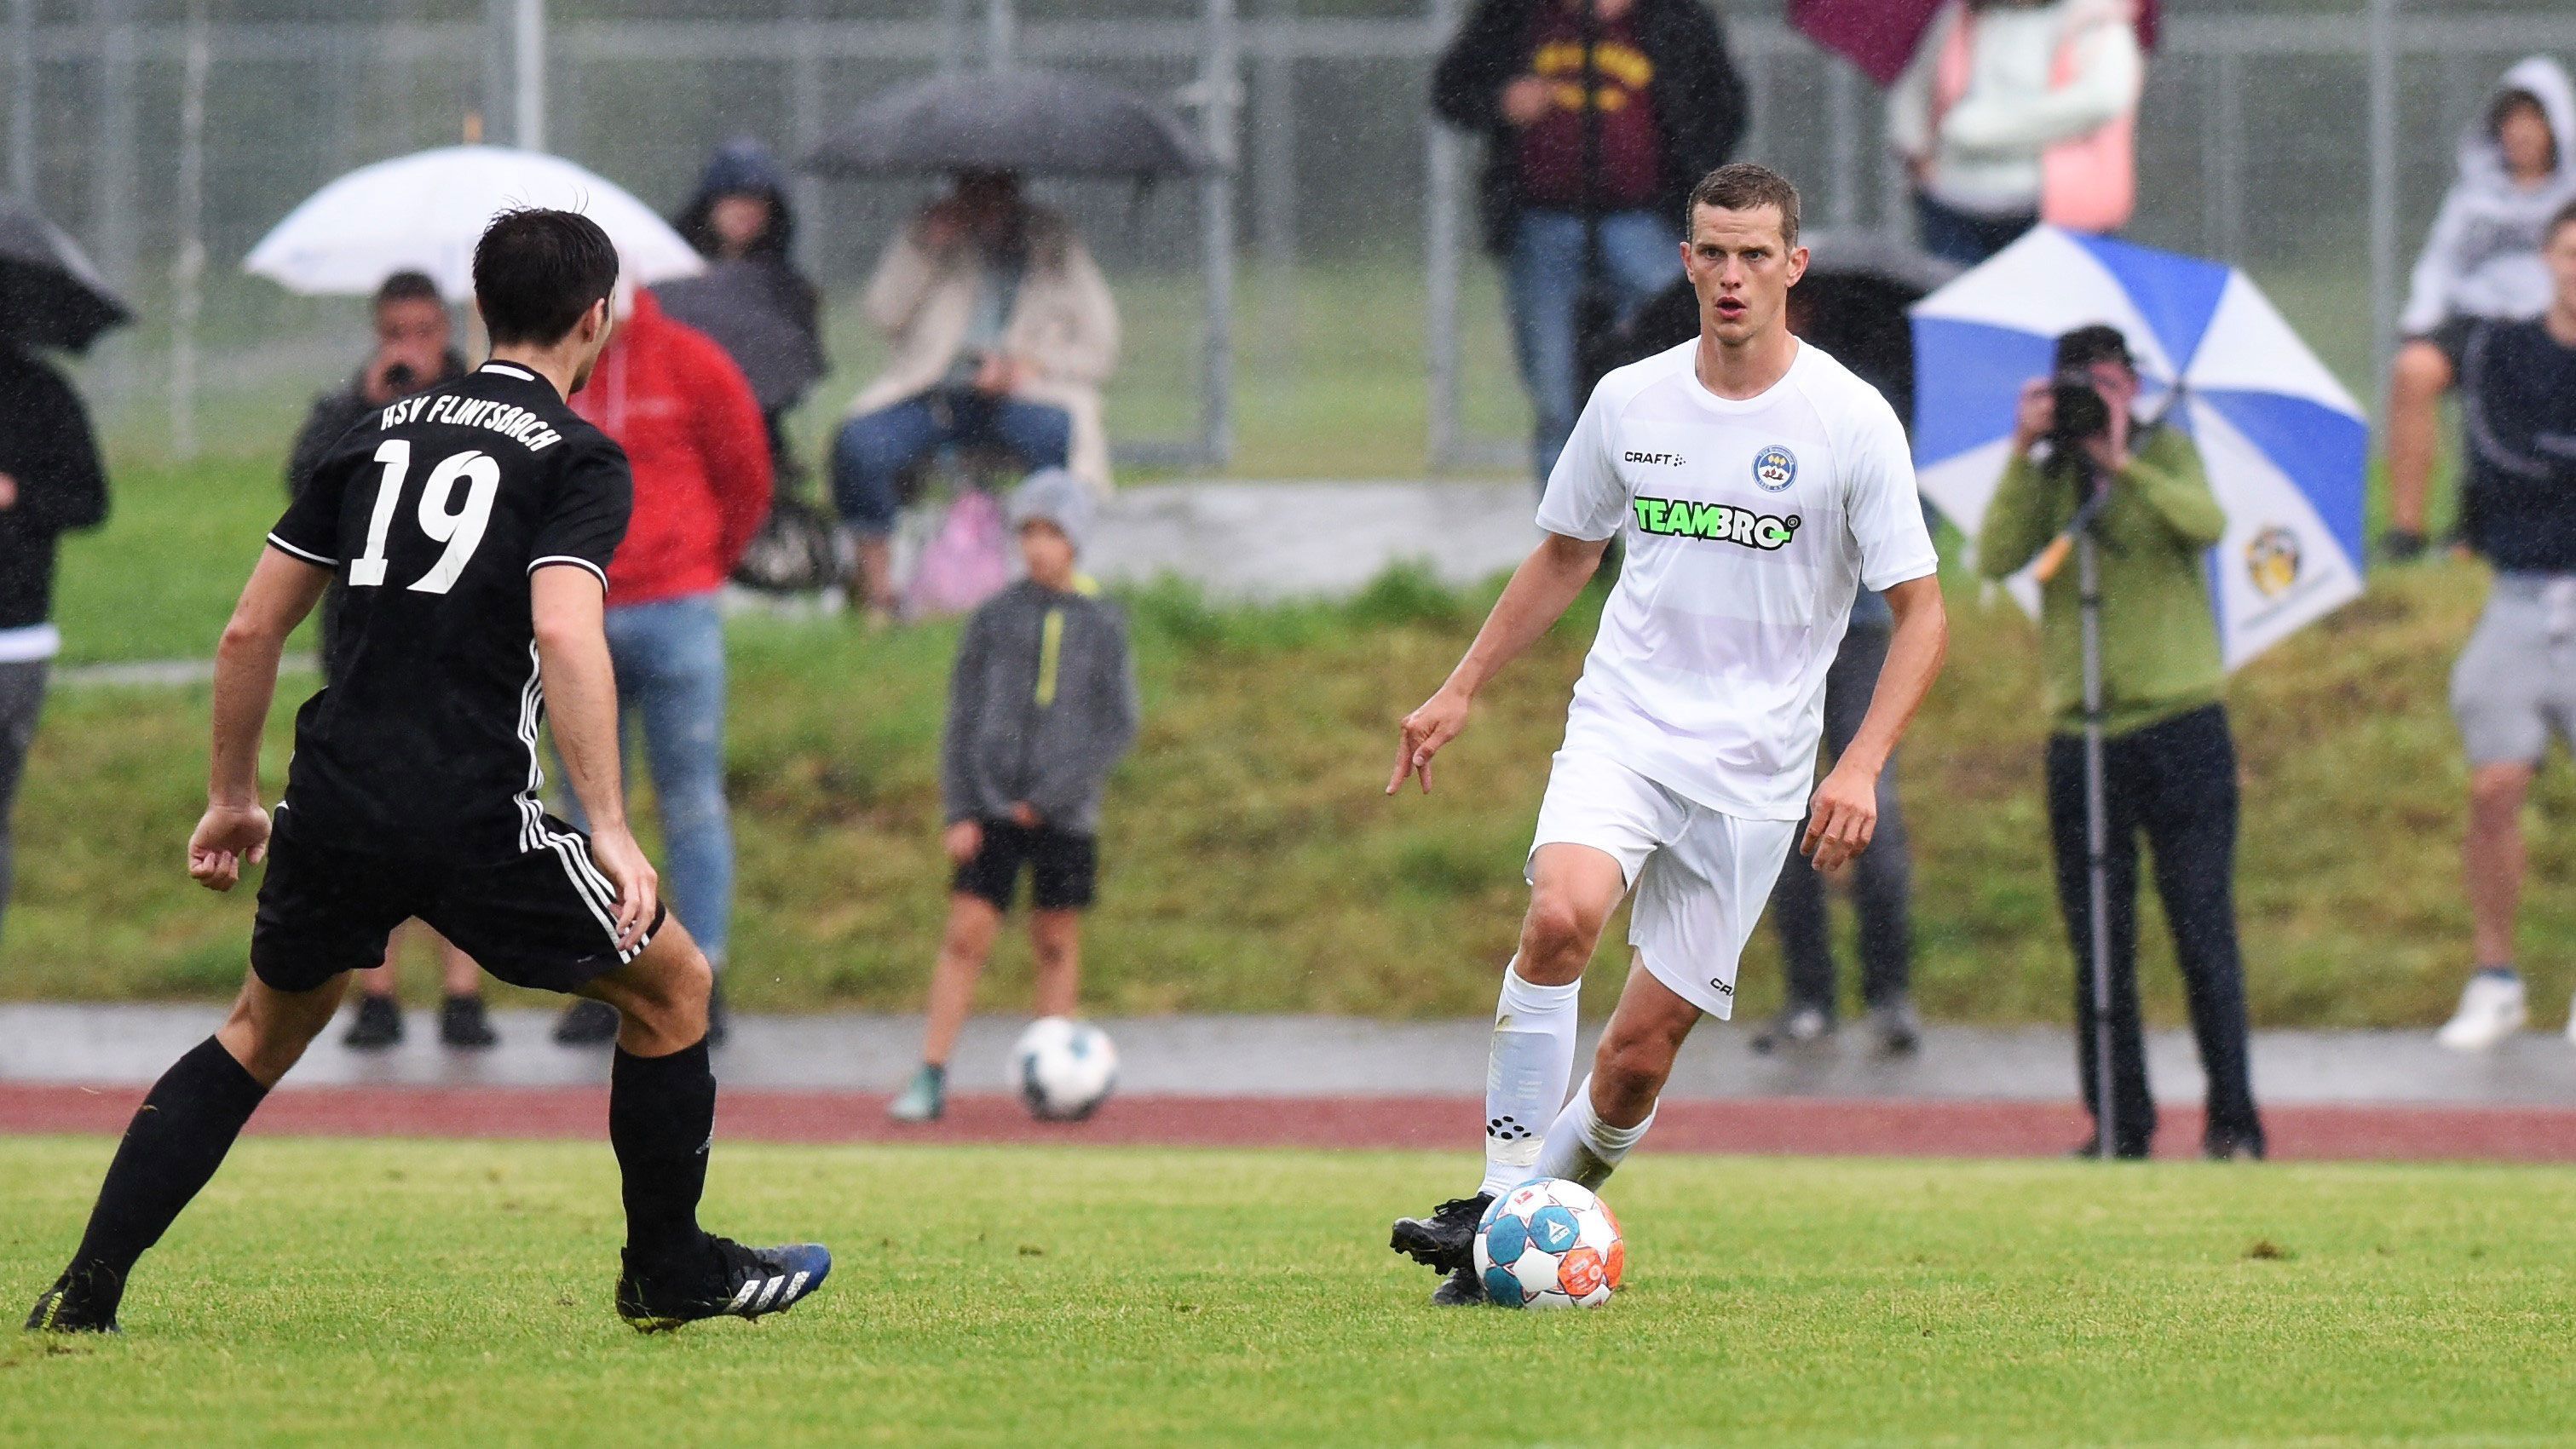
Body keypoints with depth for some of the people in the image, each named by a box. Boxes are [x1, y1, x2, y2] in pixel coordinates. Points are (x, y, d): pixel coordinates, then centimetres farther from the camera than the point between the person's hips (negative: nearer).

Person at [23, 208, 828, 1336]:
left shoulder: (381, 435, 16)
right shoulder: (579, 459, -1)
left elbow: (249, 630, 17)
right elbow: (566, 634, -18)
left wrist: (231, 797, 28)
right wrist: (609, 830, -19)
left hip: (332, 808, 5)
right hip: (473, 813, -5)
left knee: (263, 1031, 25)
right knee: (673, 988, 15)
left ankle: (86, 1290, 16)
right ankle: (670, 1273, 23)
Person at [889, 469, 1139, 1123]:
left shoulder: (1103, 625, 3)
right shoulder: (995, 617, 4)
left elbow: (1118, 726, 0)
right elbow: (963, 718, 5)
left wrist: (1057, 792, -10)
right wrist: (960, 811, -3)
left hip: (1066, 815, 0)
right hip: (993, 805, 0)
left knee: (1057, 943, 5)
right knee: (966, 934, -7)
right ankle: (931, 1077, -5)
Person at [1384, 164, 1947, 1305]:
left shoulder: (1852, 422, -5)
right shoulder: (1628, 402, 5)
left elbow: (1920, 613, -3)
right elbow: (1564, 557, 22)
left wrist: (1861, 768, -15)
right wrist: (1462, 691, 15)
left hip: (1751, 771, -1)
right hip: (1620, 728, 1)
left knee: (1640, 1055, -4)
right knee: (1562, 914, -29)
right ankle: (1498, 1200, -22)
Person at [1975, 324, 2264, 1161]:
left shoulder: (2167, 454, 6)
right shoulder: (2049, 477, 10)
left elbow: (2207, 524, -15)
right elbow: (1996, 558, -7)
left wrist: (2121, 460, -19)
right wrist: (2026, 456, -13)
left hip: (2180, 723, -2)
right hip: (2082, 736, 3)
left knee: (2203, 932, -4)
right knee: (2098, 947, 4)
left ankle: (2233, 1121, 1)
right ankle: (2119, 1124, 11)